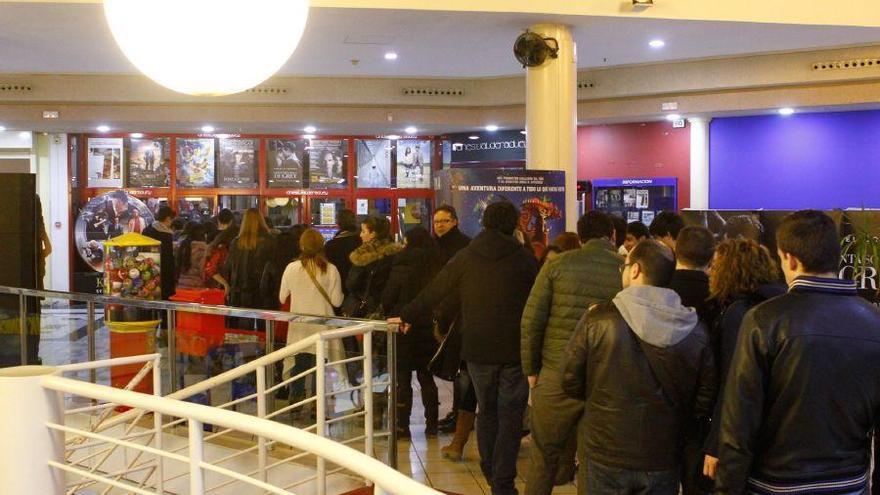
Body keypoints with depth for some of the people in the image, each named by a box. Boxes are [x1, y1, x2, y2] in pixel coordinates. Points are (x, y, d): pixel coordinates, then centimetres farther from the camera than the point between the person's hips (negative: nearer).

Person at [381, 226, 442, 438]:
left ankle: (403, 426, 6)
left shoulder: (401, 269, -13)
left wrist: (391, 316, 11)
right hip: (429, 330, 4)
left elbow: (387, 300, -8)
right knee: (426, 377, 14)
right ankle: (431, 424, 18)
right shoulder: (436, 268, -2)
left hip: (404, 328, -4)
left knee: (403, 378, 4)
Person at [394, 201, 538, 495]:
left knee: (486, 411, 17)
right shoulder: (524, 259, -4)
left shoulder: (465, 257, 0)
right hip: (515, 349, -2)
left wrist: (407, 316, 19)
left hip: (478, 349, 2)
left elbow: (433, 292, 5)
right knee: (510, 416, 4)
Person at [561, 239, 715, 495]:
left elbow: (572, 384, -6)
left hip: (608, 456, -2)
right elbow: (705, 400, -2)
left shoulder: (598, 318, -14)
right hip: (664, 462, 2)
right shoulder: (695, 328, -7)